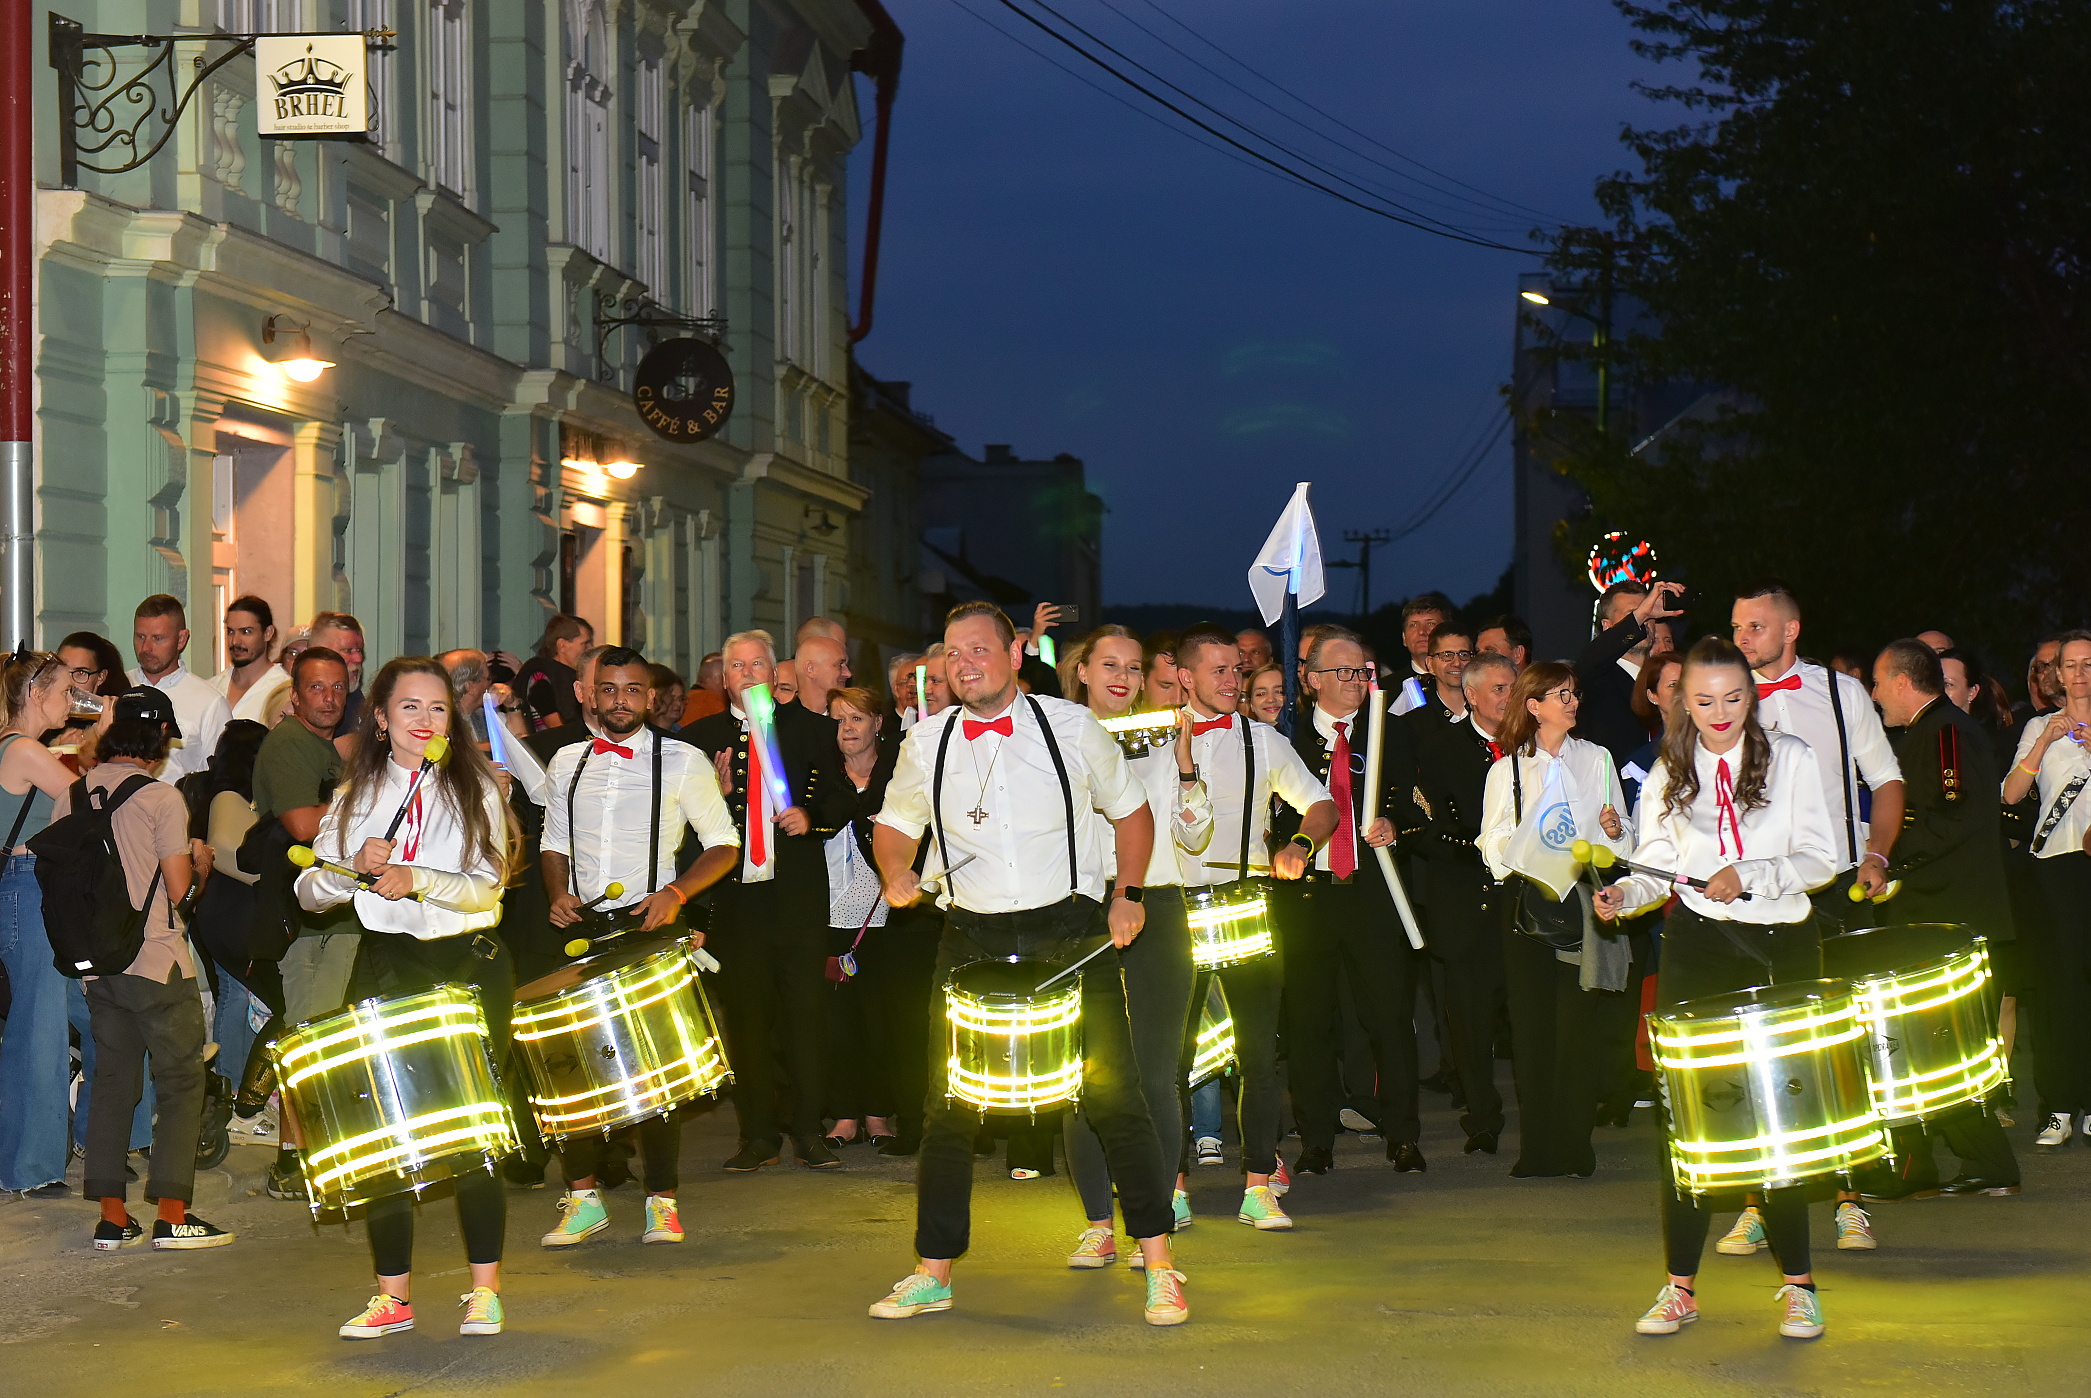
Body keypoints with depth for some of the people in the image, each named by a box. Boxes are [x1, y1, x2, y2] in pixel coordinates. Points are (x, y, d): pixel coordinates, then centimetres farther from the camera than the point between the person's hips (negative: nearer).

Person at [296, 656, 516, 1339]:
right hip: (390, 967, 2)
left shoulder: (475, 787, 2)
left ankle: (485, 1288, 8)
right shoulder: (357, 795, 8)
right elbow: (311, 892, 4)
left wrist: (416, 880, -25)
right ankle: (394, 1294, 9)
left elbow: (487, 885, -9)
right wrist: (357, 867, -16)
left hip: (470, 963, -2)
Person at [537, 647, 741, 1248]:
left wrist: (676, 893, -13)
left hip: (652, 926, -3)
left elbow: (724, 844, 2)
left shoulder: (682, 761, -1)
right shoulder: (568, 762, 11)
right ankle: (583, 1198, 10)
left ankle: (663, 1202, 4)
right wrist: (559, 893, 1)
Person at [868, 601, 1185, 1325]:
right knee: (948, 1107, 2)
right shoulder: (926, 742, 3)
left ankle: (1159, 1267, 2)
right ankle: (933, 1274, 14)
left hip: (1071, 930, -2)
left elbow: (1130, 810, 12)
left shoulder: (1070, 727, -1)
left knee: (1112, 1095, -7)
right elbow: (895, 822, 18)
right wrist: (895, 873, -3)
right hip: (972, 939, 2)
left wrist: (1129, 894, 2)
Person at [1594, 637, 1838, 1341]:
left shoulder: (1791, 760, 2)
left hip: (1782, 946, -1)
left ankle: (1797, 1284, 7)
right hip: (1697, 946, 2)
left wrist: (1748, 876, -17)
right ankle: (1680, 1286, 3)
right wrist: (1624, 893, -12)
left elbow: (1819, 860, -2)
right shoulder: (1668, 775, 10)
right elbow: (1657, 863, 9)